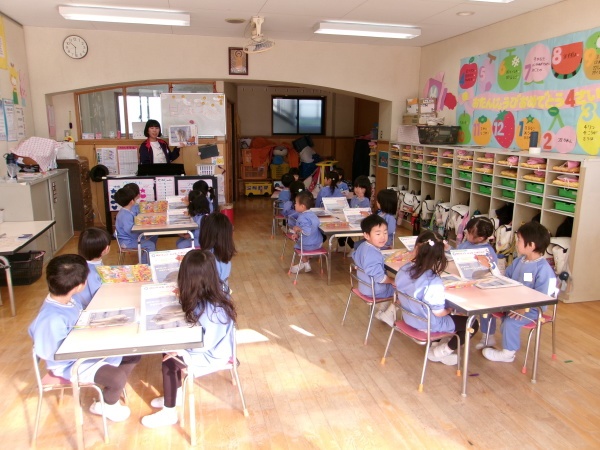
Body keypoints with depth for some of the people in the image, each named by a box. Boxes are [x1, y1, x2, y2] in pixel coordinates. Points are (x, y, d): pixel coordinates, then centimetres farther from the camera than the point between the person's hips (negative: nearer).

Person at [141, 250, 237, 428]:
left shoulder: (210, 309, -34)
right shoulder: (210, 295, -8)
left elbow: (205, 344, -28)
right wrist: (184, 296, -2)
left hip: (213, 355, -8)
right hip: (211, 346, 8)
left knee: (169, 361, -6)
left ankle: (169, 413, 12)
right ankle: (175, 395, 27)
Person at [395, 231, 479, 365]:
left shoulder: (404, 269, -14)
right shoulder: (434, 282, -33)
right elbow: (439, 313, -24)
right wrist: (450, 309, -1)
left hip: (409, 317, 7)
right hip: (428, 324, -7)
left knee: (447, 316, 32)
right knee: (473, 324, 8)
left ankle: (434, 345, 25)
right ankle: (442, 351, 14)